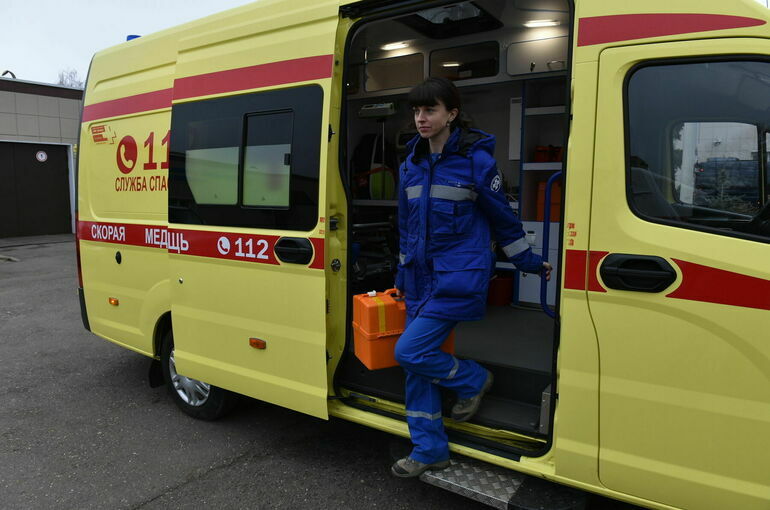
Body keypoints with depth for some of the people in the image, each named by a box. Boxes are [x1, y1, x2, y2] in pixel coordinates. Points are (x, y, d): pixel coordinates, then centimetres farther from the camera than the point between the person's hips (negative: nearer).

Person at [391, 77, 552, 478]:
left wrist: (528, 261, 8)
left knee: (410, 352, -13)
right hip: (421, 279, 7)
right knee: (415, 365, 8)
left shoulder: (475, 159, -8)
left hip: (460, 278, -6)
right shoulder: (410, 165, 9)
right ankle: (430, 451, 23)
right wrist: (403, 275, 19)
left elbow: (501, 216, 0)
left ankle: (473, 379, 17)